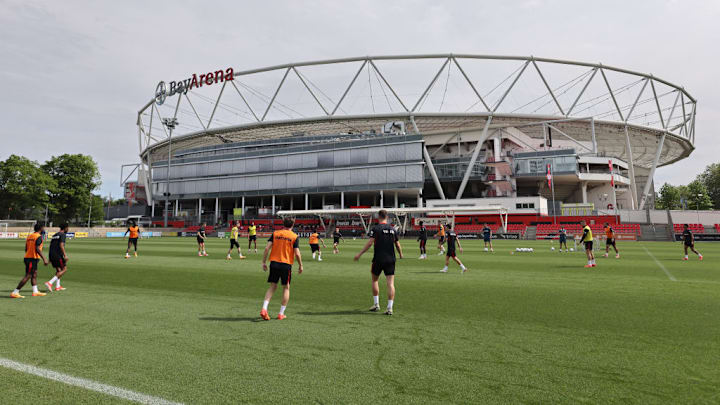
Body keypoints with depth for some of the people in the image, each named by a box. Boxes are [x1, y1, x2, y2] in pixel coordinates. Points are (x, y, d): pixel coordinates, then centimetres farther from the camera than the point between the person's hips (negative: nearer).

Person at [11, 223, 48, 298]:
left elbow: (26, 249, 17)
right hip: (33, 258, -9)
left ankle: (35, 292, 17)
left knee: (34, 275, 13)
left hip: (27, 257, 9)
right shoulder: (39, 237, -13)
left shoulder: (29, 236, 14)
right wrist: (44, 259, -22)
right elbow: (37, 249, -22)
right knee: (28, 276, -7)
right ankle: (14, 292, -5)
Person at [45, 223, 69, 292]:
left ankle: (57, 286, 16)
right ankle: (50, 283, -15)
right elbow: (61, 245, -19)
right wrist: (65, 255, -22)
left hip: (51, 255, 9)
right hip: (58, 255, -9)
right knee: (64, 269, -3)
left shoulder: (54, 235, 20)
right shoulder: (63, 234, -6)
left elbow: (51, 246, 21)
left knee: (58, 270, 18)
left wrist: (50, 258, 26)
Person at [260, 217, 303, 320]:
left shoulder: (275, 233, 5)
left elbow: (267, 248, -2)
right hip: (286, 264, -2)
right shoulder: (294, 236, -2)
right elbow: (297, 253, -6)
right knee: (286, 288, 12)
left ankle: (264, 309, -3)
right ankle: (281, 313, 13)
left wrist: (264, 262, 4)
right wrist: (300, 266, 6)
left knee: (272, 286, 13)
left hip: (274, 262, 2)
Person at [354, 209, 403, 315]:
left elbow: (370, 243, -13)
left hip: (378, 259, -2)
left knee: (374, 280, 17)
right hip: (391, 260, 3)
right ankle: (390, 308, -3)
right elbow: (397, 245, 13)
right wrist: (401, 254, 32)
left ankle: (376, 304, 19)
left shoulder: (375, 228, -5)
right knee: (390, 283, 1)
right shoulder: (392, 229, 7)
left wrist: (360, 254, -7)